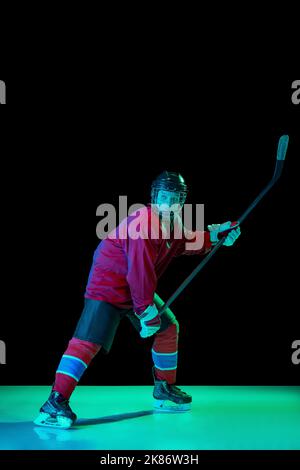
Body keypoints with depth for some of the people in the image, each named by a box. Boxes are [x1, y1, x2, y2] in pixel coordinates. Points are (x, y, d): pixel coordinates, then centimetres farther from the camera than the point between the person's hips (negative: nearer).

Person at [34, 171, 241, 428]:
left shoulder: (173, 223, 4)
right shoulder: (143, 224, -26)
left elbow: (189, 242, 24)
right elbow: (140, 273, -26)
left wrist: (214, 234, 8)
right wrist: (147, 311, -22)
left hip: (137, 288, 10)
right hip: (107, 285, -10)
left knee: (168, 327, 16)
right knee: (88, 341, -22)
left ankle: (165, 390, 30)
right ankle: (56, 402, -21)